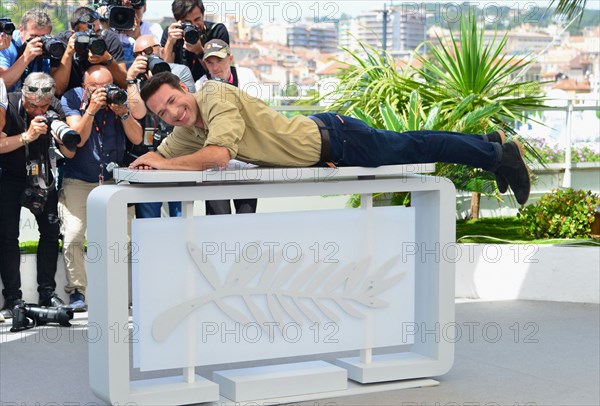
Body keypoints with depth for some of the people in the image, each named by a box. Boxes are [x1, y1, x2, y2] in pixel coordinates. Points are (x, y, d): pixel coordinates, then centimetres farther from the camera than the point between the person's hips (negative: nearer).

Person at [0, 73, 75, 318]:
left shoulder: (55, 108, -11)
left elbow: (69, 153, -11)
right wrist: (28, 136, -37)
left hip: (41, 175, 3)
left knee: (51, 231, -2)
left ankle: (47, 293, 5)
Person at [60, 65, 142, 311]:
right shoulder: (72, 100, -5)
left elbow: (137, 139, -7)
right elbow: (78, 139, -17)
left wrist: (123, 114, -22)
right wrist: (91, 109, -26)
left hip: (112, 179, 2)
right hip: (78, 180, -2)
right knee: (73, 237, -14)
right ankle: (77, 291, -2)